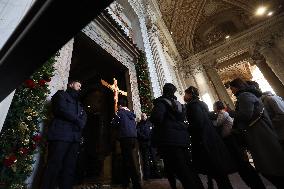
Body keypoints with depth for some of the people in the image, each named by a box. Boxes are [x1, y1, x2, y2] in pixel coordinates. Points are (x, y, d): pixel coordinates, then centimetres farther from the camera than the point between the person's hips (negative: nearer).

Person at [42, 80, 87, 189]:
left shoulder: (78, 103, 28)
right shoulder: (62, 94, 10)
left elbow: (84, 117, 15)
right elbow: (62, 109, -9)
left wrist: (80, 124, -6)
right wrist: (77, 120, -3)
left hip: (74, 137, 6)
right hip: (60, 135, -6)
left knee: (70, 168, 4)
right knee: (55, 166, -7)